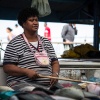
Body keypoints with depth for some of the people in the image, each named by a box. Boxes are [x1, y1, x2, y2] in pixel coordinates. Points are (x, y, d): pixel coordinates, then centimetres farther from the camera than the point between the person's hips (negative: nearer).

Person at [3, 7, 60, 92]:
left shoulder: (46, 42, 18)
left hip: (48, 84, 6)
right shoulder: (15, 43, 2)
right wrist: (26, 71, -17)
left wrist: (55, 74, -5)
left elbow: (54, 62, 17)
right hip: (22, 84, -5)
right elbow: (7, 67, -3)